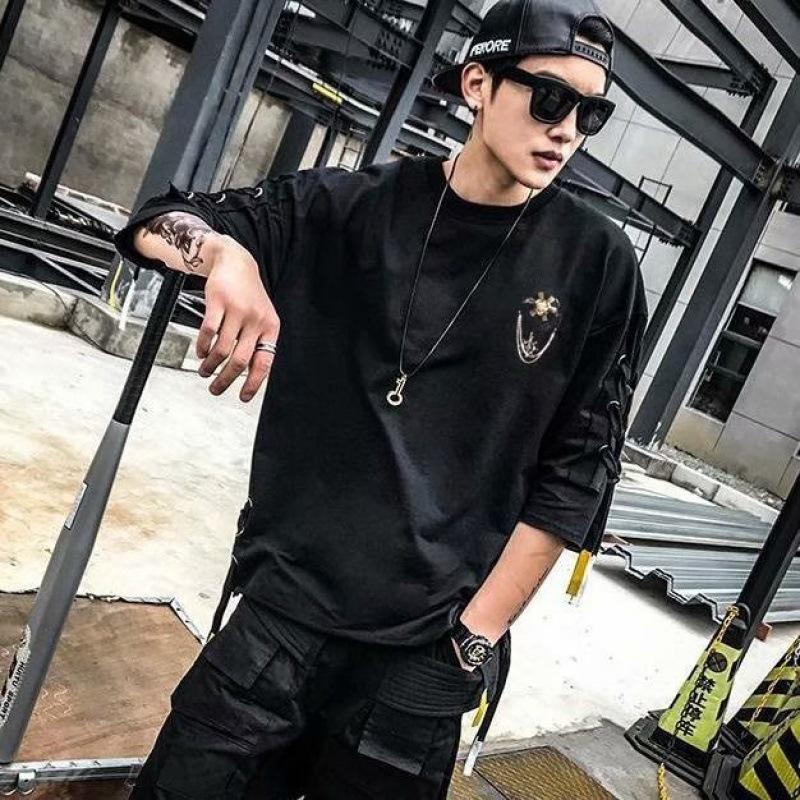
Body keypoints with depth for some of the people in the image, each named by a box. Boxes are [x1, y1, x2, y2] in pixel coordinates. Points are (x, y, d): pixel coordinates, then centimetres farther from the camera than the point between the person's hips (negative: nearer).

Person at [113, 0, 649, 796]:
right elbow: (159, 221, 3)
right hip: (282, 609, 1)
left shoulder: (596, 264, -4)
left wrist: (476, 638, -6)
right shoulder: (354, 206, -1)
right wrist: (224, 250, -21)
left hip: (429, 650, -1)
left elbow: (576, 472, -3)